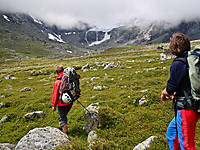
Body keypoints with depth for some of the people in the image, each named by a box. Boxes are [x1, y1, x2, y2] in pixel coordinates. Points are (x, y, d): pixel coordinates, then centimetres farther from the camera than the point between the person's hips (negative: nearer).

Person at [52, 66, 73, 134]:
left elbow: (55, 95, -11)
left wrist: (53, 105, -1)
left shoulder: (57, 82, -19)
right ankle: (60, 128, 45)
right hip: (70, 102, 6)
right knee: (63, 115, 26)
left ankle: (66, 133, 17)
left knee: (62, 118, 10)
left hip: (62, 104, -6)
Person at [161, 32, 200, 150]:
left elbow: (170, 88, -16)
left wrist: (164, 94, 6)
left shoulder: (178, 64, -19)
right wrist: (175, 94, 18)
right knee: (171, 131, 26)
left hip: (186, 109, -9)